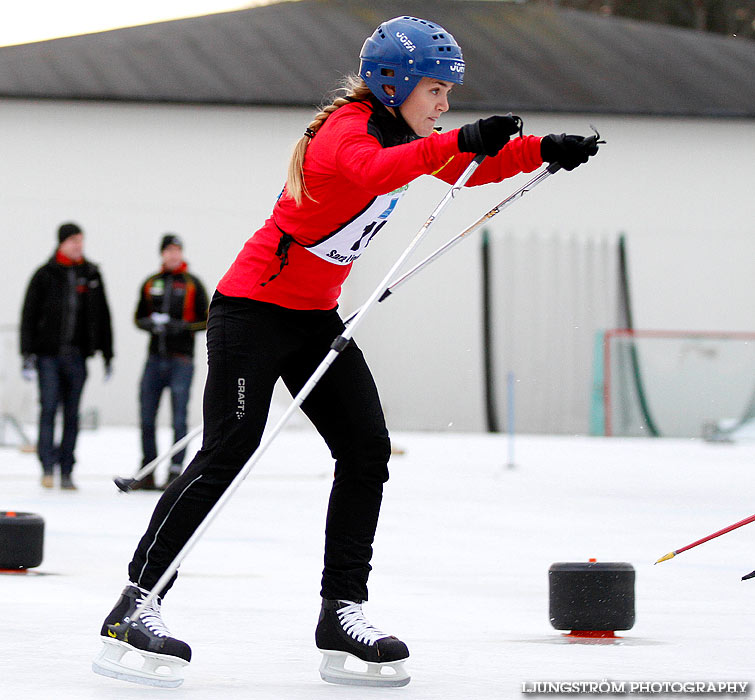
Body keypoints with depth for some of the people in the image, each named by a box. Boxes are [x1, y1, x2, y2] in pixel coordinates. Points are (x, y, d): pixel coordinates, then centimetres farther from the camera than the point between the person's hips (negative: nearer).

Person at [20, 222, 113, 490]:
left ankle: (66, 471, 8)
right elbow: (29, 315, -1)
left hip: (76, 354, 3)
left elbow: (102, 315, 15)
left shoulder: (91, 274, 9)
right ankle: (48, 467, -8)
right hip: (48, 354, -3)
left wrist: (107, 354, 13)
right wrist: (27, 354, -8)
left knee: (72, 413, 4)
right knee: (49, 408, -10)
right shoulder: (45, 275, 0)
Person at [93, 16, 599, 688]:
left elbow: (473, 168, 17)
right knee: (227, 454, -15)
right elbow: (369, 172, -43)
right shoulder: (346, 130, -20)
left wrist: (545, 149, 0)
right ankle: (136, 605, -12)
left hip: (316, 317, 9)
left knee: (367, 450, -1)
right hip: (253, 308, -9)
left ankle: (342, 609, 3)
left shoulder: (402, 135, 8)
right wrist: (459, 142, -53)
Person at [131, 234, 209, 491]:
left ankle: (175, 472, -1)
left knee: (179, 419, -4)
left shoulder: (192, 284, 2)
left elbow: (205, 321, 1)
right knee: (147, 417, 3)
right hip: (155, 358, 4)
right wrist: (149, 323, -4)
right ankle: (147, 472, 11)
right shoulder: (150, 284, 12)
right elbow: (138, 317, 18)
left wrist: (182, 327, -15)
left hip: (181, 359, -4)